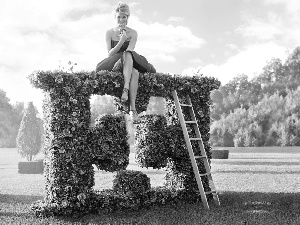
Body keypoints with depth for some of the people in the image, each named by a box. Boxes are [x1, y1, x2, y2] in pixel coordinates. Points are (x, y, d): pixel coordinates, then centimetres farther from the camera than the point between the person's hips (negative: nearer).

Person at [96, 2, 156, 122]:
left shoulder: (133, 33, 4)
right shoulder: (109, 33, 3)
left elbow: (130, 51, -11)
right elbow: (110, 54, -7)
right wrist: (121, 41, -23)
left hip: (128, 63, 1)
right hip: (113, 65, -1)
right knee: (134, 72, -35)